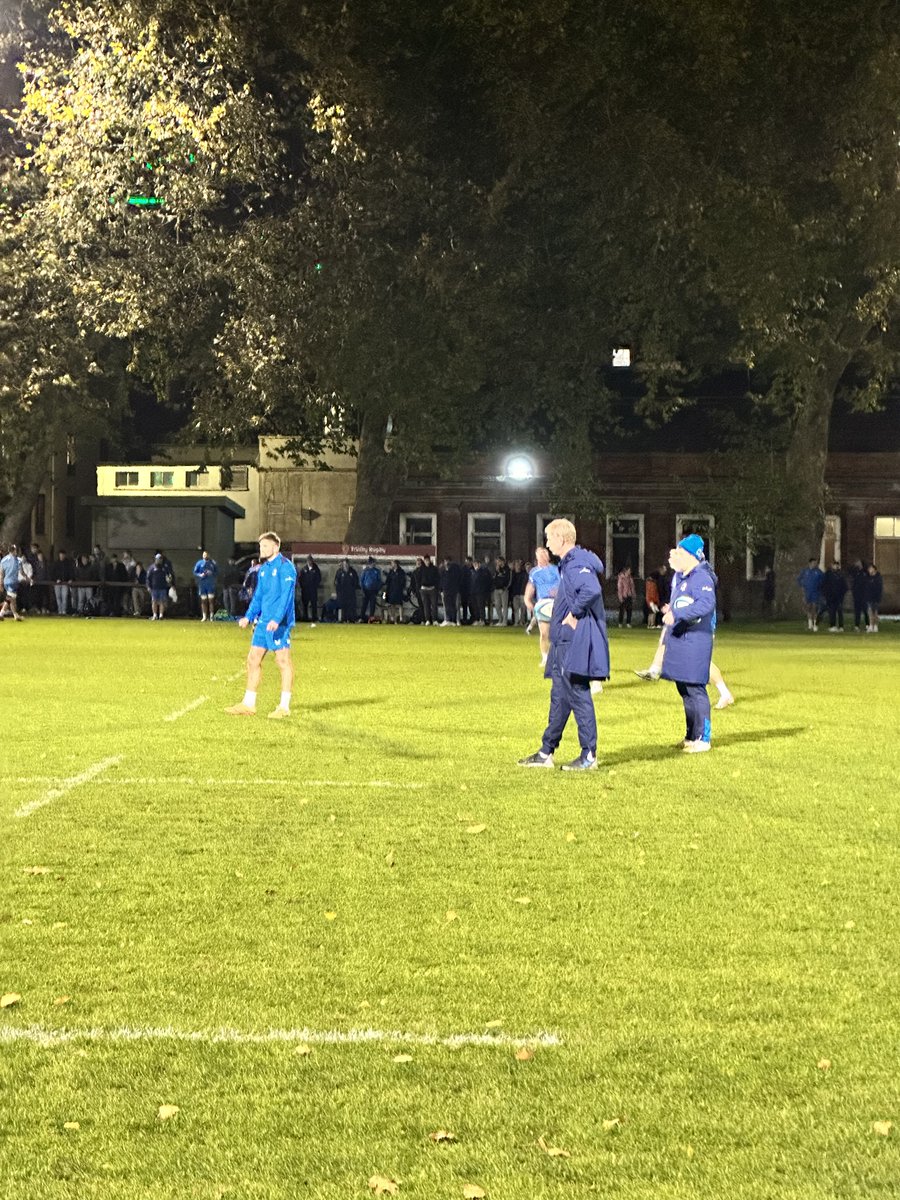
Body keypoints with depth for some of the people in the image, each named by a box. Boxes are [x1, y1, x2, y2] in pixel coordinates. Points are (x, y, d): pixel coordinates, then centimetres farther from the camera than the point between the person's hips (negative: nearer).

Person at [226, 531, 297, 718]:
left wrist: (277, 619, -26)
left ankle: (284, 707, 3)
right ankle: (248, 704, 14)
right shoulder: (263, 569, 15)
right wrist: (249, 616, 15)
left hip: (279, 623, -9)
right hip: (262, 622, 9)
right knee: (253, 660, 8)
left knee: (283, 661, -3)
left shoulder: (285, 567, -10)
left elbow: (286, 595, -18)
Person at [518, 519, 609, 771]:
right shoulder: (568, 563, 15)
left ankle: (589, 756, 3)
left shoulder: (577, 564, -17)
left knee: (578, 696, -4)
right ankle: (546, 753, 21)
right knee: (559, 697, 14)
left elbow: (592, 590, -33)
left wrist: (574, 613, -23)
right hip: (566, 642, 11)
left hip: (576, 643, -11)